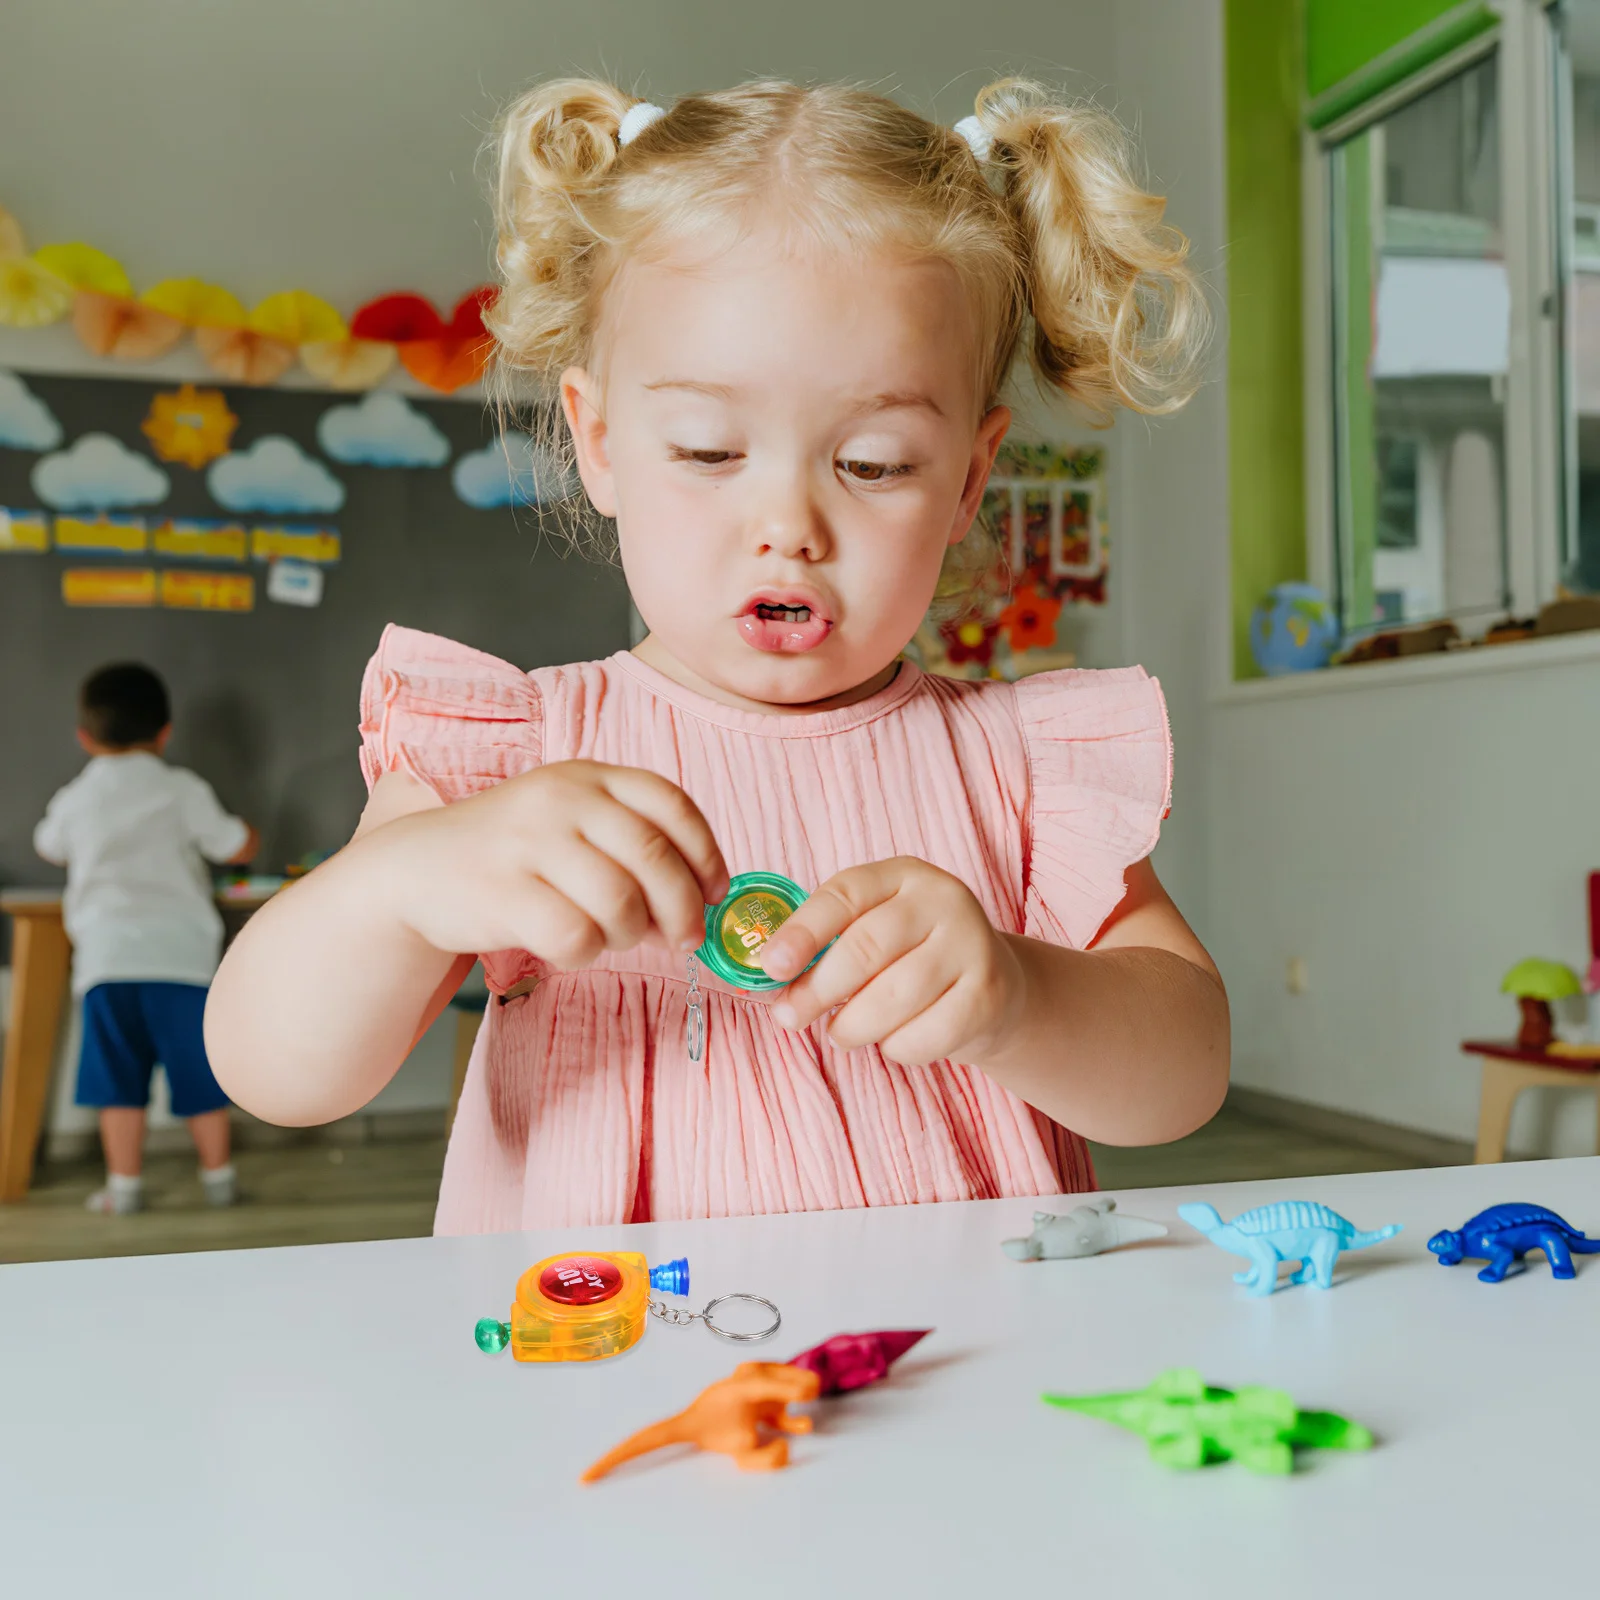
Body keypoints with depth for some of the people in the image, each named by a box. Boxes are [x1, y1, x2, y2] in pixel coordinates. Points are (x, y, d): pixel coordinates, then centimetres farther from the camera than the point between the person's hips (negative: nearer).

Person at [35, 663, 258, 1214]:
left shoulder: (74, 799, 9)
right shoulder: (183, 790, 3)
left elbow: (50, 848, 29)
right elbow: (235, 849, 8)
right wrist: (247, 833, 31)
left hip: (107, 955, 1)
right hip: (180, 951, -1)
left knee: (117, 1073, 8)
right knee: (199, 1069, 8)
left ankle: (125, 1184, 10)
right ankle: (218, 1175, 17)